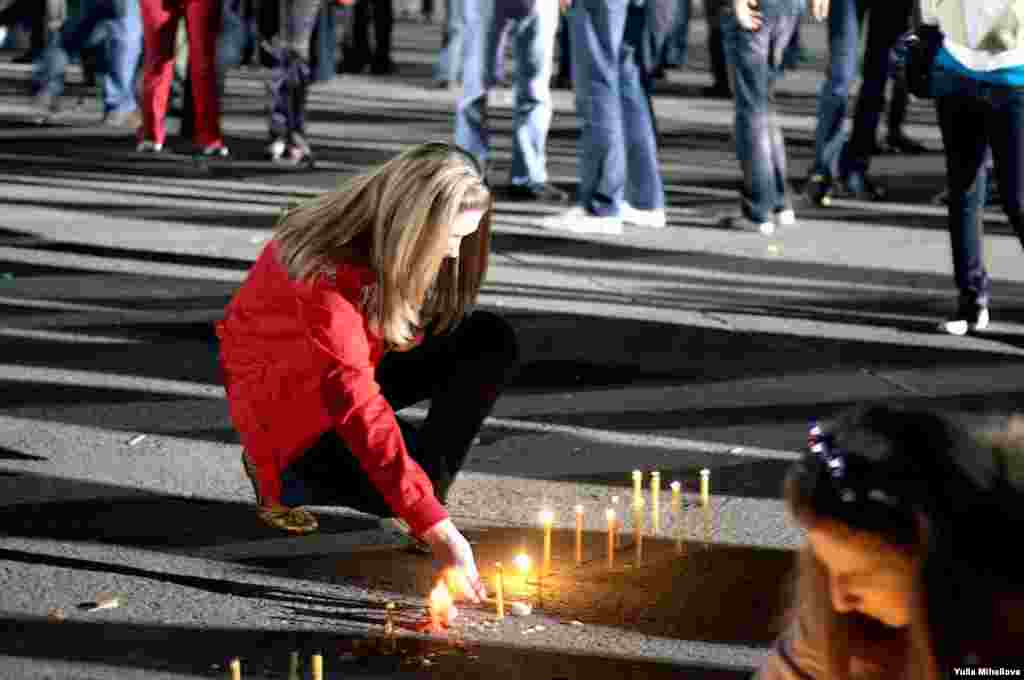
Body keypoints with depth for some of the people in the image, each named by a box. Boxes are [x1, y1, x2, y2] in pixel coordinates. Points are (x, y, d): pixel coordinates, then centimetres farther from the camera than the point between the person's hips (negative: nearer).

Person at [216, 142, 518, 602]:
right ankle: (281, 476, -3)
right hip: (290, 407, -7)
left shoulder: (387, 244, -10)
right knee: (415, 483, -28)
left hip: (355, 369, 8)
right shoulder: (325, 275, -35)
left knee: (491, 341, -11)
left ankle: (430, 488, -7)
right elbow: (358, 409, -41)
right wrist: (436, 528, -44)